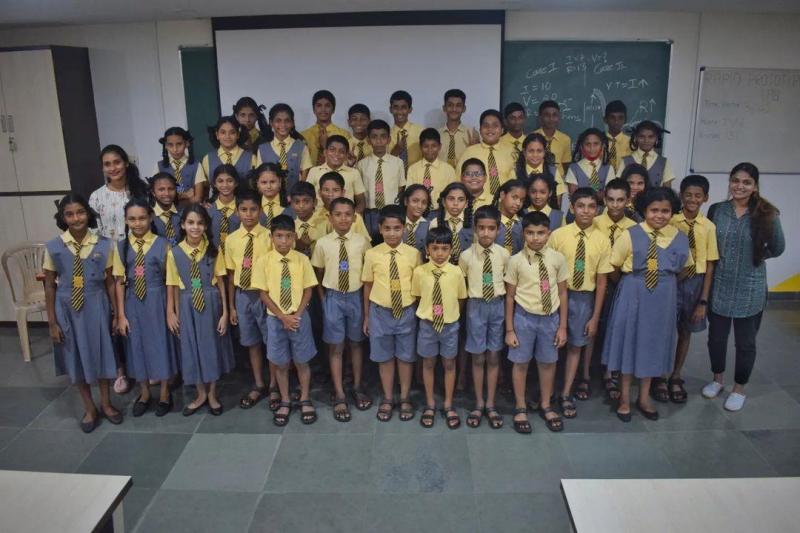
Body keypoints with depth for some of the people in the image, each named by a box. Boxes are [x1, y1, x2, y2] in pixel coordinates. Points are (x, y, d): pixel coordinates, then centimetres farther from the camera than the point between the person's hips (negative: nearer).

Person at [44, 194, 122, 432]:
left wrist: (117, 313, 0)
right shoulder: (53, 247, -8)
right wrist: (52, 322, -3)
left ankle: (106, 404, 33)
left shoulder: (104, 245, -8)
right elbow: (50, 286, -2)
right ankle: (89, 408, 30)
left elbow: (110, 281, -2)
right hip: (68, 309, 1)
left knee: (101, 354, 12)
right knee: (76, 357, 12)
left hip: (96, 307, 0)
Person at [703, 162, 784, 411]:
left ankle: (739, 389, 31)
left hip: (750, 289, -2)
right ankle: (717, 379, 38)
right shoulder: (716, 210, -3)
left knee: (745, 342, 11)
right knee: (716, 336, 15)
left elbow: (777, 249, 2)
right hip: (719, 286, 2)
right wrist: (723, 258, -2)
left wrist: (754, 257, 3)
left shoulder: (767, 215, -10)